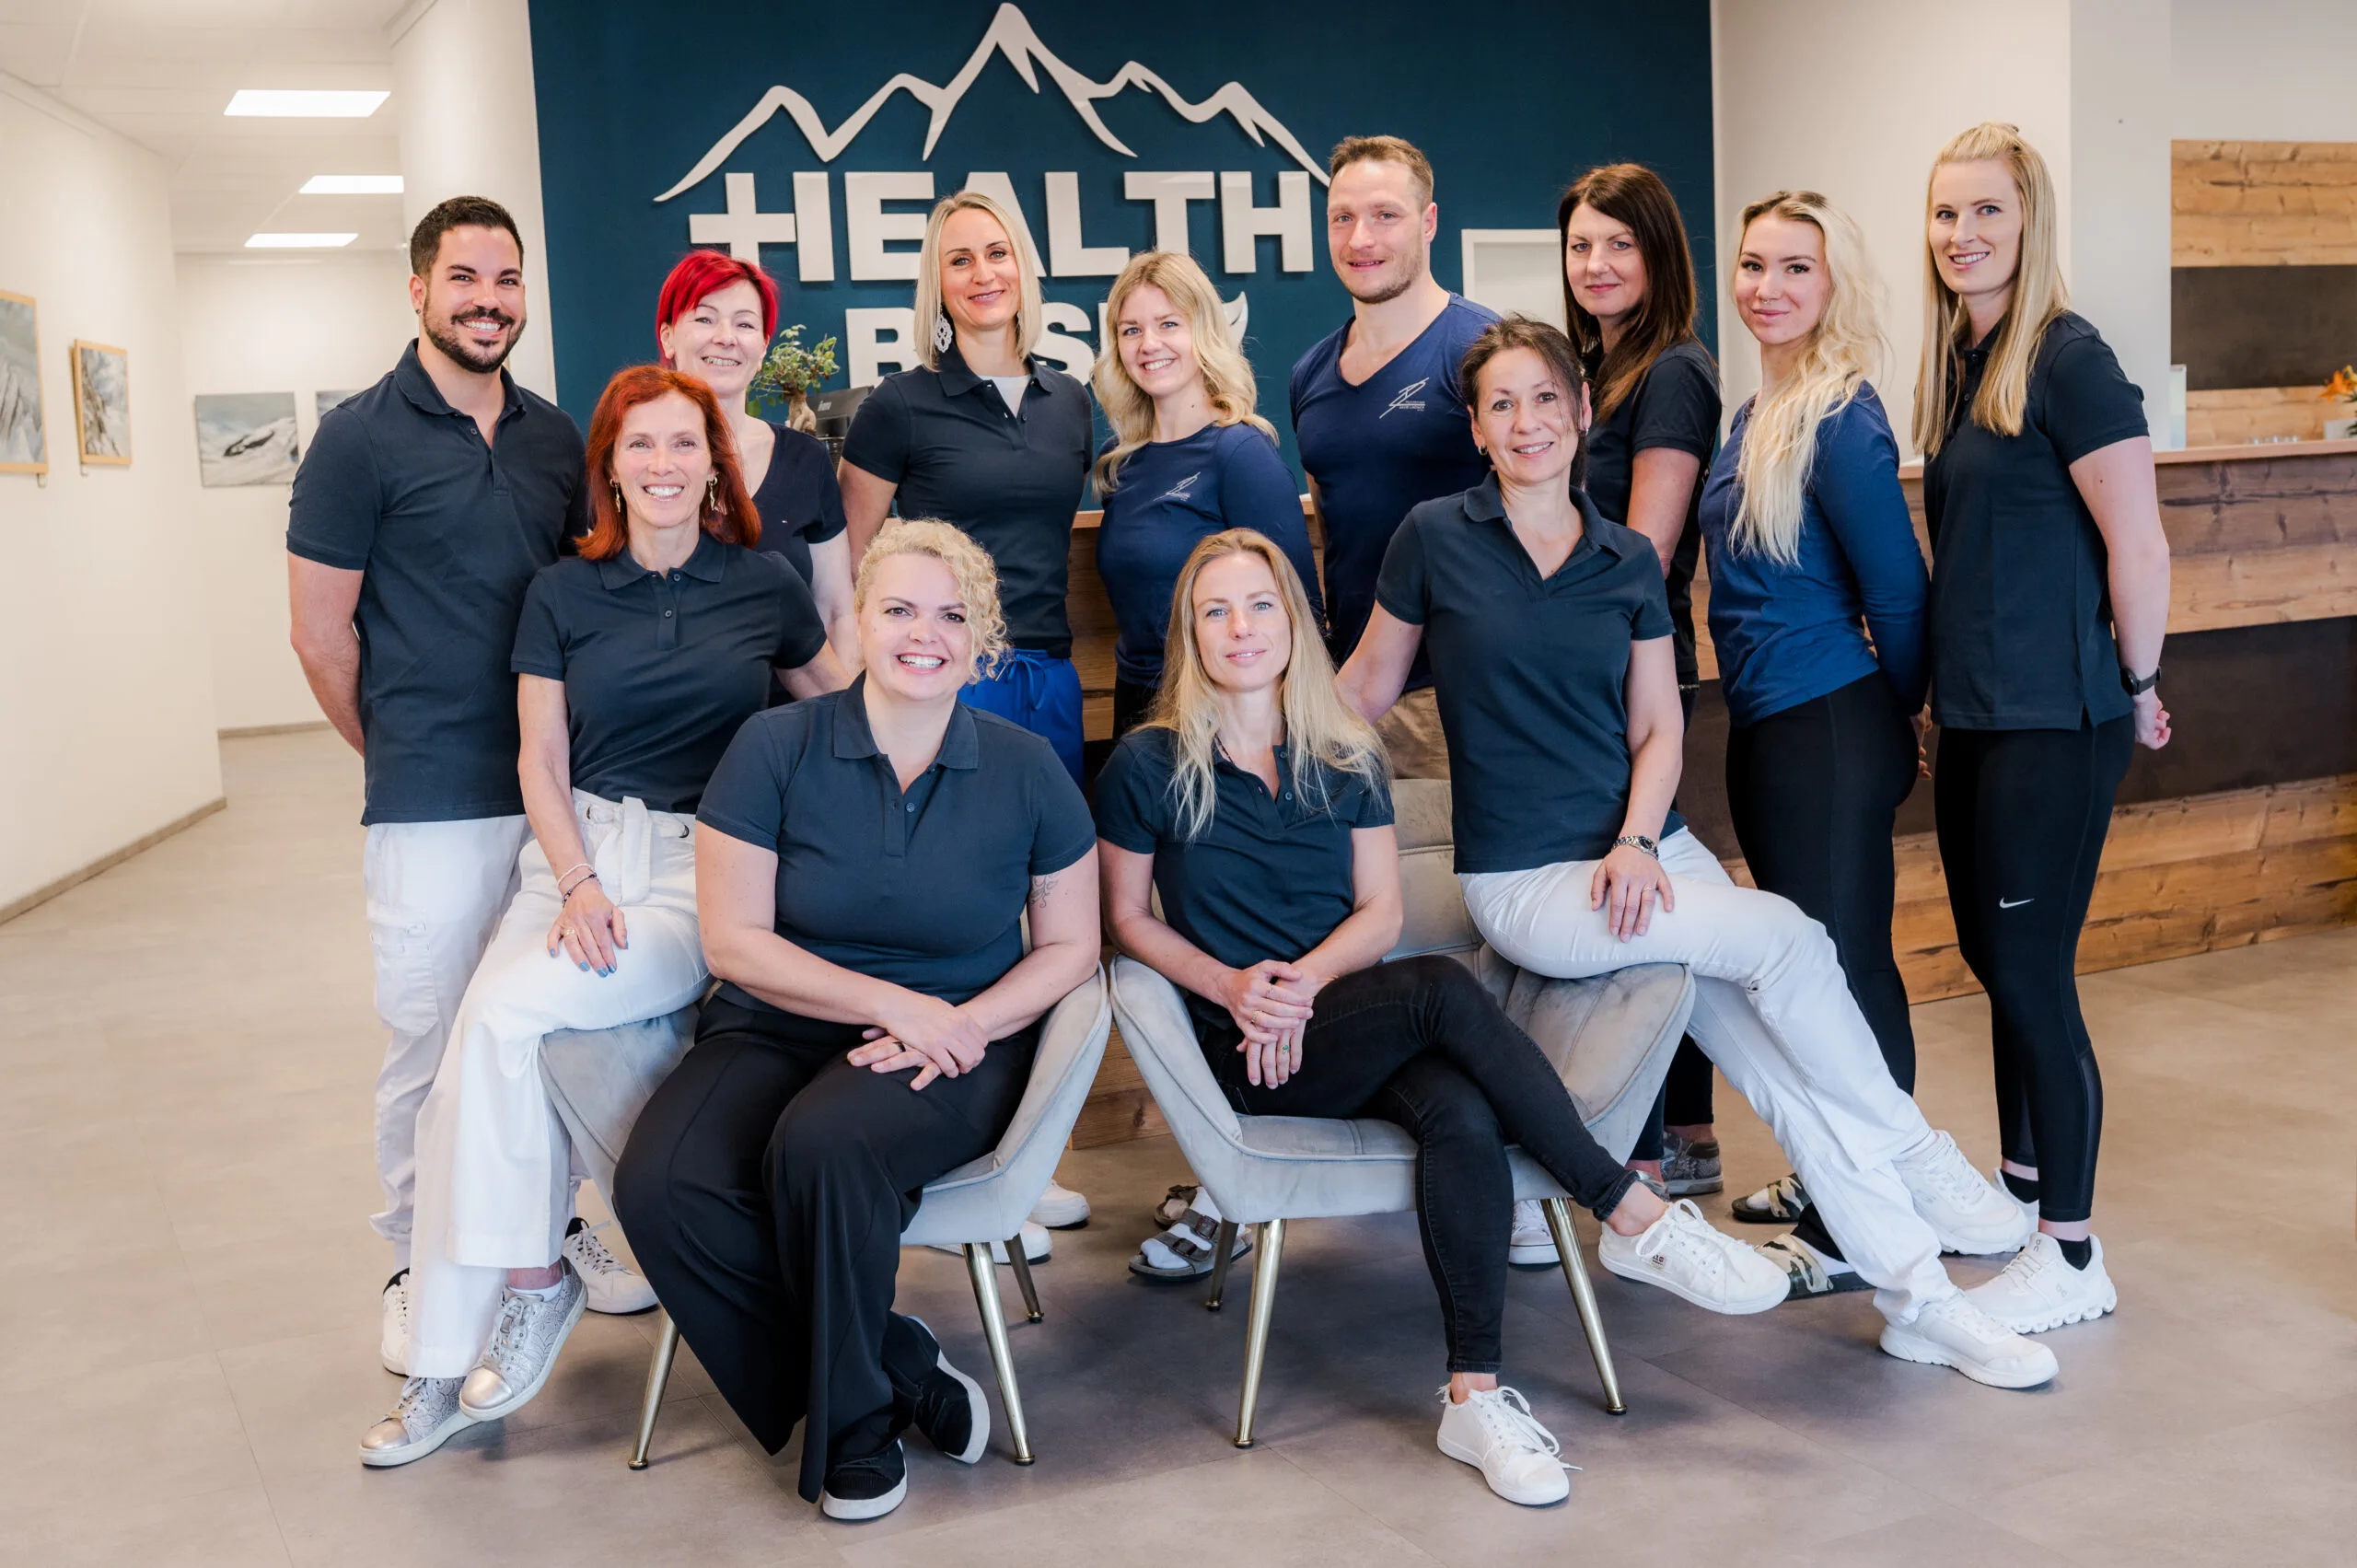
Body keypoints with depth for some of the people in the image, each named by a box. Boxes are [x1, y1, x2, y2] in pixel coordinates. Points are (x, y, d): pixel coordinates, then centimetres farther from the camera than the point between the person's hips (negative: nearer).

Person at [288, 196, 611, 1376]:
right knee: (428, 1041, 2)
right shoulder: (361, 438, -4)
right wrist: (399, 751, 2)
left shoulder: (555, 437, 11)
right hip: (433, 804, -5)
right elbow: (320, 628, -3)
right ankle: (415, 1270, 18)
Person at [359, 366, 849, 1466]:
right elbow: (540, 764, 7)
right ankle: (447, 1364, -11)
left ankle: (533, 1281, -7)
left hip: (710, 866, -2)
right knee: (473, 1051, -21)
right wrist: (579, 886, -8)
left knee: (506, 1010, -26)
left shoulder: (764, 587, 6)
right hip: (581, 850, 2)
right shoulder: (563, 594, 9)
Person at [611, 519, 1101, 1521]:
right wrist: (896, 1003, -14)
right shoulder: (775, 747, -2)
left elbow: (1069, 945, 7)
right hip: (779, 1027, 2)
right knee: (661, 1185, -27)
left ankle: (855, 1423, -8)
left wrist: (962, 1025, -12)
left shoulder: (1026, 771, 1)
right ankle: (904, 1369, -11)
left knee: (822, 1143, -34)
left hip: (957, 1048, -1)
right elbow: (734, 940, -5)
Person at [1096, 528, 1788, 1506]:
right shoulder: (1148, 765, 2)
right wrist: (1230, 984, -12)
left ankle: (1475, 1396, -33)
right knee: (1442, 988, -32)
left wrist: (1303, 977, -11)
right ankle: (1639, 1221, -26)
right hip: (1244, 1056, -3)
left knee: (1463, 1117, -32)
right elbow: (1127, 919, 5)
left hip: (1352, 1018, 4)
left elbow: (1381, 911, 9)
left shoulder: (1348, 758, 12)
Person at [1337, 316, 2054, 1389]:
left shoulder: (1629, 562, 9)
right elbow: (1367, 685, 7)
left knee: (1787, 1059, -7)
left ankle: (1917, 1295, 3)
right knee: (1785, 939, -21)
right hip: (1526, 884, -4)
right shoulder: (1436, 539, -2)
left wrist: (1638, 840, -8)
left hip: (1644, 853, 5)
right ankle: (1922, 1166, -1)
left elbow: (1659, 727, 8)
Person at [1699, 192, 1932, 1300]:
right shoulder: (1759, 412, 11)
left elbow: (1899, 596, -12)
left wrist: (1896, 722, 2)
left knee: (1842, 966, -2)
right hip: (1767, 726, 9)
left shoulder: (1840, 421, -16)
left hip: (1830, 733, -9)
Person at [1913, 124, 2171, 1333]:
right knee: (1992, 955, 17)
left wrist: (2135, 688, -7)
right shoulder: (1960, 366, 11)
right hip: (1974, 713, 8)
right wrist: (1951, 685, 17)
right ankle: (2020, 1181, 34)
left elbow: (2136, 543, -16)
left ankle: (2072, 1256, 8)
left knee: (2029, 969, -4)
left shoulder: (2065, 360, -14)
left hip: (2054, 721, -8)